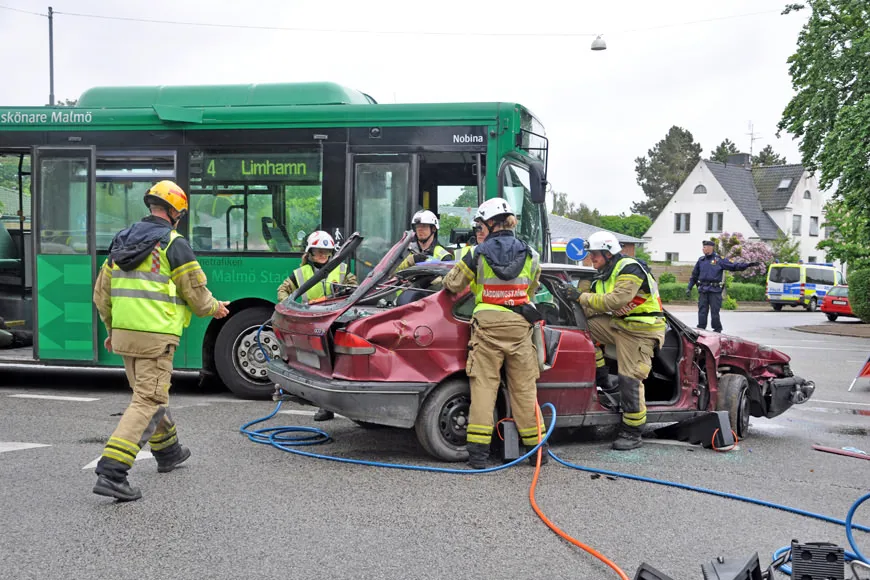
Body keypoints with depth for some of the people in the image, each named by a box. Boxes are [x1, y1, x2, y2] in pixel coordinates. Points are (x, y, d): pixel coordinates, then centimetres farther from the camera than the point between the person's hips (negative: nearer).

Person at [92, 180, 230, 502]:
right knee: (148, 403, -6)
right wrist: (215, 308, 15)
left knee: (149, 393, 23)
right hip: (155, 336, -8)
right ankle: (111, 472, -15)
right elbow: (195, 292, -6)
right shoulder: (174, 244, -8)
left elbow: (102, 294, 17)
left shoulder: (121, 242, 13)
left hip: (123, 333, 8)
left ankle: (168, 451, 41)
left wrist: (112, 328, 30)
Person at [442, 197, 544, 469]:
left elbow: (452, 284, 7)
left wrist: (445, 281, 30)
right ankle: (536, 446, 15)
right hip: (519, 325, 2)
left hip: (488, 325, -2)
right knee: (524, 387, 9)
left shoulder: (479, 253, -1)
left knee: (484, 385, 1)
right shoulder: (529, 254, 6)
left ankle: (478, 450, -1)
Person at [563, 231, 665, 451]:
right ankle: (608, 389, 0)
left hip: (642, 330, -9)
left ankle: (632, 434, 3)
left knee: (630, 379, -11)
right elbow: (593, 310, 6)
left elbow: (615, 301, -28)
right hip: (619, 325, 9)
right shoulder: (603, 277, 12)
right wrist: (575, 299, -16)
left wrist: (582, 296, -21)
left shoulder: (630, 270, -17)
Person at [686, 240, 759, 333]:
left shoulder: (719, 259, 2)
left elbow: (733, 266, -2)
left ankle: (717, 329, 10)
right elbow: (694, 276, 19)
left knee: (715, 311, -2)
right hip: (703, 290, 4)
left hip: (715, 291, -3)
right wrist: (689, 288, 14)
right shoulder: (701, 260, 14)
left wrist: (748, 264, -12)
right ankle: (701, 329, 7)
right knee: (702, 312, 2)